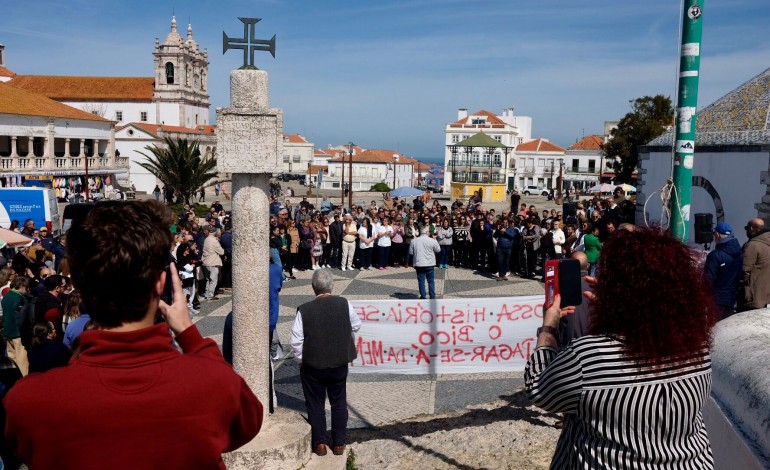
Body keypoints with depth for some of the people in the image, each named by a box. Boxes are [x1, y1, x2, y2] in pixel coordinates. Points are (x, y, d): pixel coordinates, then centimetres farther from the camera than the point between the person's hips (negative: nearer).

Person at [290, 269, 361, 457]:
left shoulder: (304, 310, -15)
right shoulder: (344, 304, -11)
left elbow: (296, 341, -11)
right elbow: (356, 326, 5)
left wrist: (301, 359, 4)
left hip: (312, 366, -2)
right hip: (340, 363, 2)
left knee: (315, 405, 14)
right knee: (339, 403, 17)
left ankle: (319, 443, 22)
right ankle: (339, 443, 24)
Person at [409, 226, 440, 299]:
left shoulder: (414, 241, -1)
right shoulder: (432, 241, -8)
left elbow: (410, 252, 5)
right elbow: (438, 250, 6)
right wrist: (435, 241, 18)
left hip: (418, 264, 1)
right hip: (429, 264, -1)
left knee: (421, 281, 6)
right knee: (431, 281, 9)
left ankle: (423, 297, 7)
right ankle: (432, 296, 10)